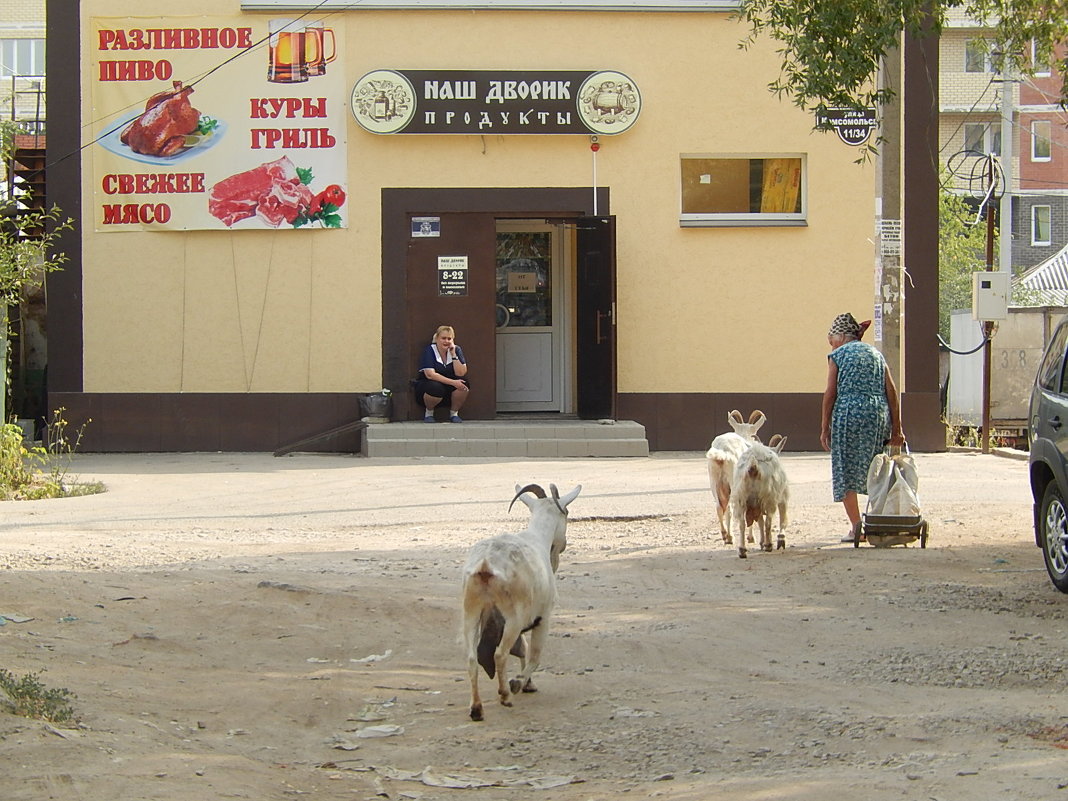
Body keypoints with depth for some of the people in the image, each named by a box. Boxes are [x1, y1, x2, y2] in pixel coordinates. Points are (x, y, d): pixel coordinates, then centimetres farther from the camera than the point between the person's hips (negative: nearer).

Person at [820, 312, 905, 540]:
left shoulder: (838, 355, 5)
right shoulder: (876, 354, 18)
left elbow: (830, 394, -1)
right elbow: (892, 392, 11)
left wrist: (825, 428, 3)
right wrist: (896, 429, 11)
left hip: (850, 415, -5)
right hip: (879, 416, 5)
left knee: (847, 472, 1)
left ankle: (856, 528, -4)